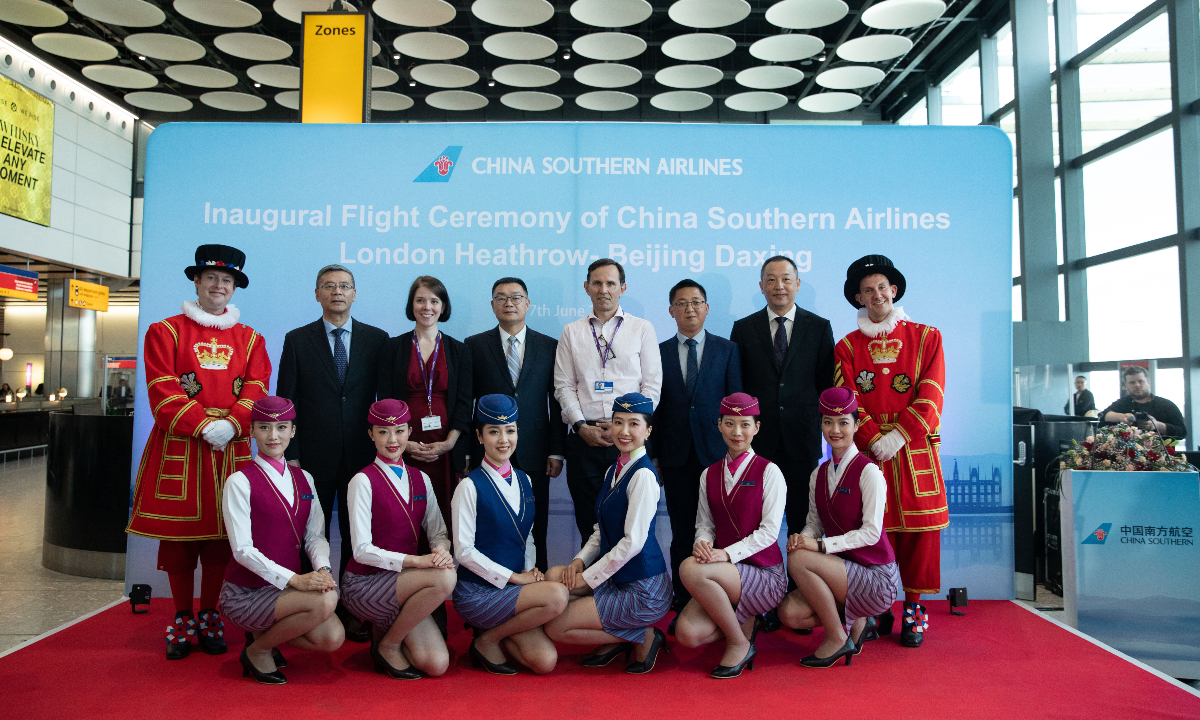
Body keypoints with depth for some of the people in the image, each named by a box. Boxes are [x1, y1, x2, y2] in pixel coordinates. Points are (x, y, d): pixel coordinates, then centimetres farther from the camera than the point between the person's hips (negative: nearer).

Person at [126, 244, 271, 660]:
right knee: (177, 538, 3)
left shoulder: (250, 340, 12)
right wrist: (204, 427, -16)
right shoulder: (165, 332, 5)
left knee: (220, 535, 5)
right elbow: (163, 392, -5)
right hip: (178, 449, -2)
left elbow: (257, 392, 2)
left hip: (230, 450, 2)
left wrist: (231, 425, -16)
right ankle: (183, 620, 18)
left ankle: (209, 616, 20)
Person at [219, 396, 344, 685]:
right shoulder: (240, 482, -9)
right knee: (325, 600, -28)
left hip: (286, 586, 6)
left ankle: (265, 632, 12)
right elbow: (242, 549, -15)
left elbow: (315, 535, 6)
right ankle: (257, 649, -2)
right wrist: (294, 579, -24)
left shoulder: (303, 479, 9)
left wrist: (322, 568, -15)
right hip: (245, 592, -6)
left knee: (332, 638, -16)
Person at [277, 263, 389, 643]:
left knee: (357, 535, 5)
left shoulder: (377, 339, 6)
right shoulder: (297, 340, 6)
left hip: (361, 455, 1)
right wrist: (290, 454, -4)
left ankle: (350, 610, 17)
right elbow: (286, 400, 3)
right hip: (313, 455, 0)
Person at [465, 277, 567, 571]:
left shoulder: (550, 346, 8)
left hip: (534, 456, 1)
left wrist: (556, 451, 1)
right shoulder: (474, 345, 7)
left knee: (536, 532, 4)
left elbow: (557, 403, 7)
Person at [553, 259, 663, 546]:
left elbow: (652, 385, 3)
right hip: (584, 436, 2)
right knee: (587, 519, 4)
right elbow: (563, 386, 9)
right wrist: (581, 426, -5)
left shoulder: (642, 329, 8)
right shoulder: (571, 332, 13)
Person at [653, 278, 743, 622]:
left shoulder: (727, 350, 8)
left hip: (717, 453, -1)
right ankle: (683, 607, 15)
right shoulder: (658, 353, 9)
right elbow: (654, 407, 8)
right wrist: (653, 456, 5)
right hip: (676, 457, 1)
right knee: (682, 534, 5)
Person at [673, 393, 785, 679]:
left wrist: (728, 553, -21)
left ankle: (739, 643, -10)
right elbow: (705, 524, 12)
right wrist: (702, 544, -13)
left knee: (690, 569, -31)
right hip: (726, 575, 5)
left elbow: (769, 530, -9)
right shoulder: (709, 475, 11)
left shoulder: (768, 471, -3)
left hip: (766, 575, -4)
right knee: (687, 634, -22)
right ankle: (745, 623, 9)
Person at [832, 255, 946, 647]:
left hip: (914, 450, 0)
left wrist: (898, 437, -12)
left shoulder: (926, 337, 8)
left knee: (917, 529, 2)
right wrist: (875, 440, -12)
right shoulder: (847, 346, 10)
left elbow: (930, 397, -2)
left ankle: (914, 608, 15)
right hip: (866, 452, 1)